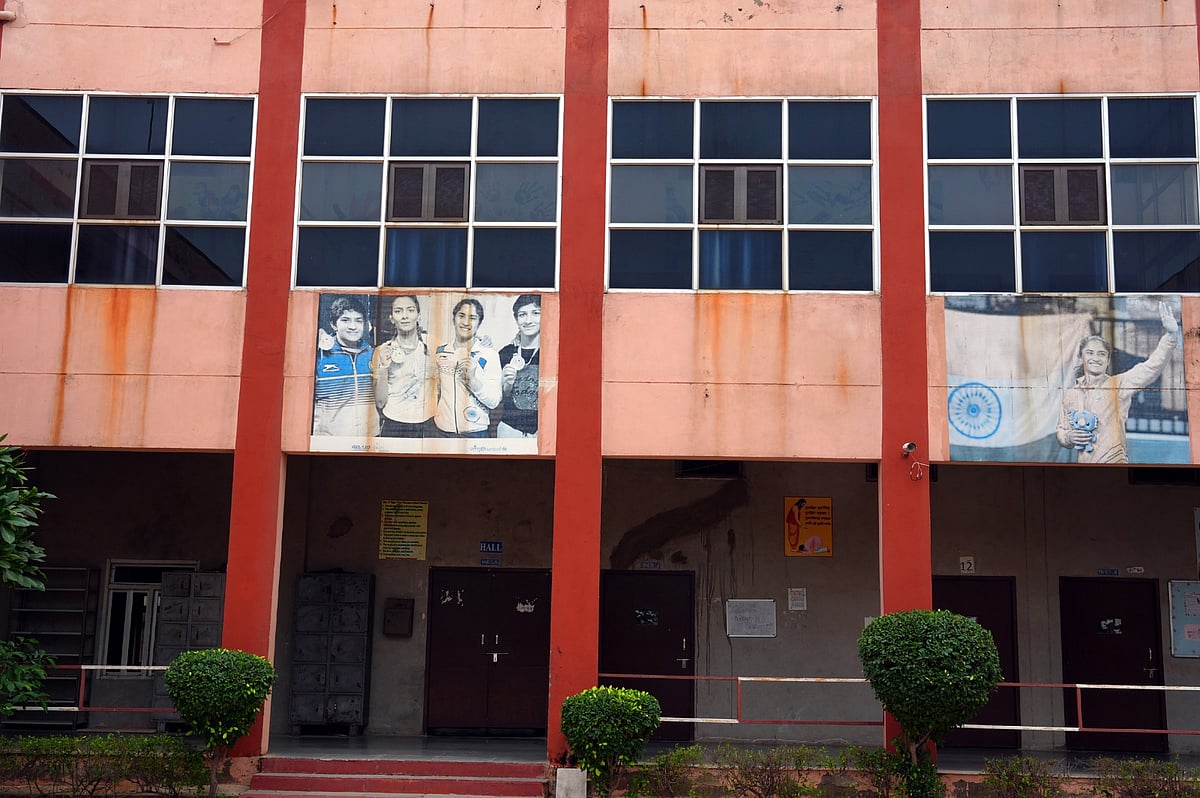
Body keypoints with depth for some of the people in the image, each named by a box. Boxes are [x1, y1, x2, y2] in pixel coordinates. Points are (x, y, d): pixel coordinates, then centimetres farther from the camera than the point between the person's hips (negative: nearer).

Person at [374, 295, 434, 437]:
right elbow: (380, 402, -5)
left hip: (427, 425, 1)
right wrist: (383, 367, -15)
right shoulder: (382, 351, -2)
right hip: (393, 425, -1)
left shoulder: (430, 344, -1)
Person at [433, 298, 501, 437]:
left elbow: (493, 402, -12)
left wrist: (473, 378, -22)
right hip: (443, 430, 3)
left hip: (474, 431, -3)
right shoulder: (441, 352, 3)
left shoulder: (489, 355, -9)